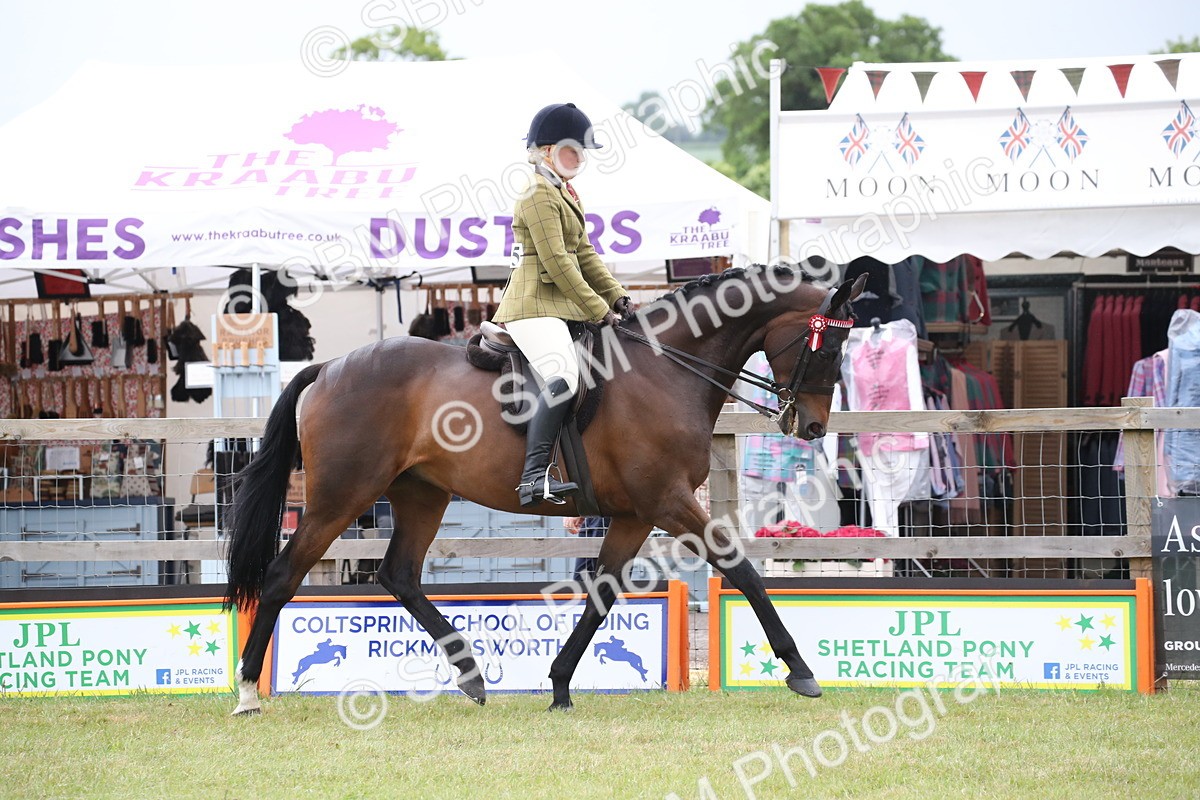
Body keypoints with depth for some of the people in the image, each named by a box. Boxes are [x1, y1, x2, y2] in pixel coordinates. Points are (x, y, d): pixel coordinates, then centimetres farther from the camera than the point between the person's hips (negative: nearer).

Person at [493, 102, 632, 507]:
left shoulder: (567, 194, 21)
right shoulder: (539, 195, -11)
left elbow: (584, 254, 21)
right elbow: (556, 263, -17)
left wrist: (616, 295, 9)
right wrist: (598, 308, -15)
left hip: (557, 306, 11)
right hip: (534, 306, -11)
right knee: (563, 378, -28)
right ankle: (534, 477, -37)